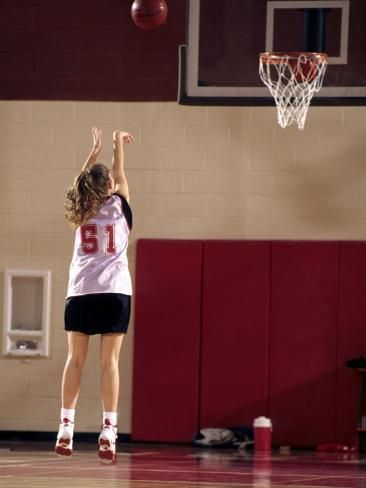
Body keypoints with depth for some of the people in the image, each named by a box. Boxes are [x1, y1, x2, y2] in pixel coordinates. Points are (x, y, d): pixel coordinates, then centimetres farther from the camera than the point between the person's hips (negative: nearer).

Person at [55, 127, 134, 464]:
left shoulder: (81, 211, 9)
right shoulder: (118, 206, 4)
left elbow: (83, 182, 27)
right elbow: (119, 173, 21)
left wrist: (95, 149, 37)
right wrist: (118, 142, 33)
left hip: (80, 292, 2)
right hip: (115, 290, -2)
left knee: (76, 358, 6)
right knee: (109, 361, -5)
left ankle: (66, 427, 1)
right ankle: (109, 430, -12)